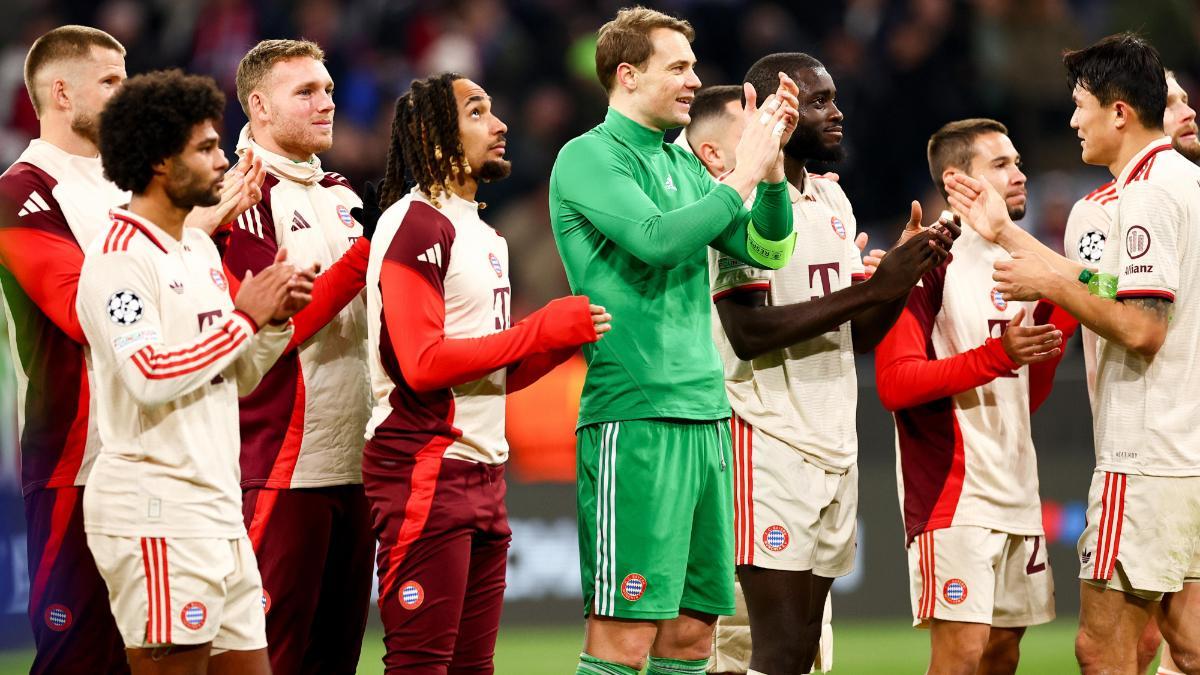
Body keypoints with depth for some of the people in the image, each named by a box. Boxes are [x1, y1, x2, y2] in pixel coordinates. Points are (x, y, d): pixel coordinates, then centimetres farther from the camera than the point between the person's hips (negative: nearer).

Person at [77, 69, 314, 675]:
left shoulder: (202, 250, 17)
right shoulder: (119, 258, -11)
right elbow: (151, 377, -23)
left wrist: (275, 319, 5)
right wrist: (245, 316, -14)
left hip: (218, 510, 9)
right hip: (156, 515, -9)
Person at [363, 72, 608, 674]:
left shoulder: (483, 235, 21)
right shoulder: (416, 224, -10)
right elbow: (423, 364, -19)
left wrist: (565, 338, 5)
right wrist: (542, 330, -15)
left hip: (481, 475, 9)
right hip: (425, 471, -9)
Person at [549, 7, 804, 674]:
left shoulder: (682, 162, 17)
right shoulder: (588, 157, -5)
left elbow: (766, 250, 14)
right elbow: (658, 239, -20)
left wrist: (772, 163, 0)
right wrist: (744, 174, -11)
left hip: (705, 413, 8)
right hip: (634, 414, -8)